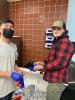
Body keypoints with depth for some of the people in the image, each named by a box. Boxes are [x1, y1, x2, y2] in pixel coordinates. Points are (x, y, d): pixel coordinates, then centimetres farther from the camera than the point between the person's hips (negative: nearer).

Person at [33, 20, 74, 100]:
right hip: (54, 79, 10)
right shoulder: (57, 42, 15)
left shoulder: (65, 43, -20)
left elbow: (60, 62, -26)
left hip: (57, 80, -10)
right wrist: (44, 62, 5)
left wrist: (43, 67, -17)